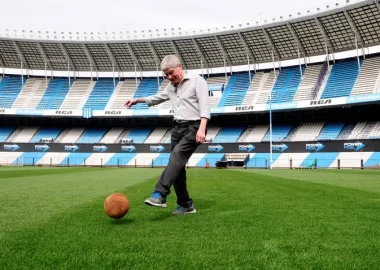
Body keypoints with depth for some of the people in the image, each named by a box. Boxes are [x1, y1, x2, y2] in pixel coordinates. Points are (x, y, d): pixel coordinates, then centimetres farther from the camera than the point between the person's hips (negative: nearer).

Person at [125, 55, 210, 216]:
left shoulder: (197, 80, -3)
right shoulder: (171, 87, 19)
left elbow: (204, 105, -15)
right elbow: (157, 98, 40)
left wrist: (201, 129, -26)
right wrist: (138, 100, 39)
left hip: (194, 127, -7)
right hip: (178, 128, 8)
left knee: (176, 155, -27)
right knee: (177, 166, 1)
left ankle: (160, 195, -36)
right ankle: (186, 205, 9)